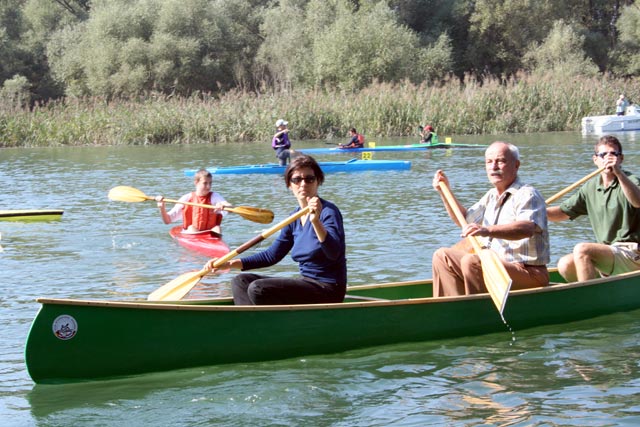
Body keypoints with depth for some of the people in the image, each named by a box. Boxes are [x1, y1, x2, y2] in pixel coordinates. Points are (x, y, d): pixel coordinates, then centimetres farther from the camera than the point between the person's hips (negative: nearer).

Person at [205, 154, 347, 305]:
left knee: (258, 288, -23)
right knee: (240, 281, 5)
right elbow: (272, 255, 16)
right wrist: (230, 264, 8)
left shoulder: (329, 211, -12)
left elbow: (334, 253, -29)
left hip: (329, 289, -9)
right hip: (307, 282, 9)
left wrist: (316, 222, -44)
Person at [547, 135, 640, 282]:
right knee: (565, 265, -12)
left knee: (581, 250, -26)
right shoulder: (590, 187, 13)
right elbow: (563, 212, 17)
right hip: (607, 252, 7)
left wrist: (619, 173, -41)